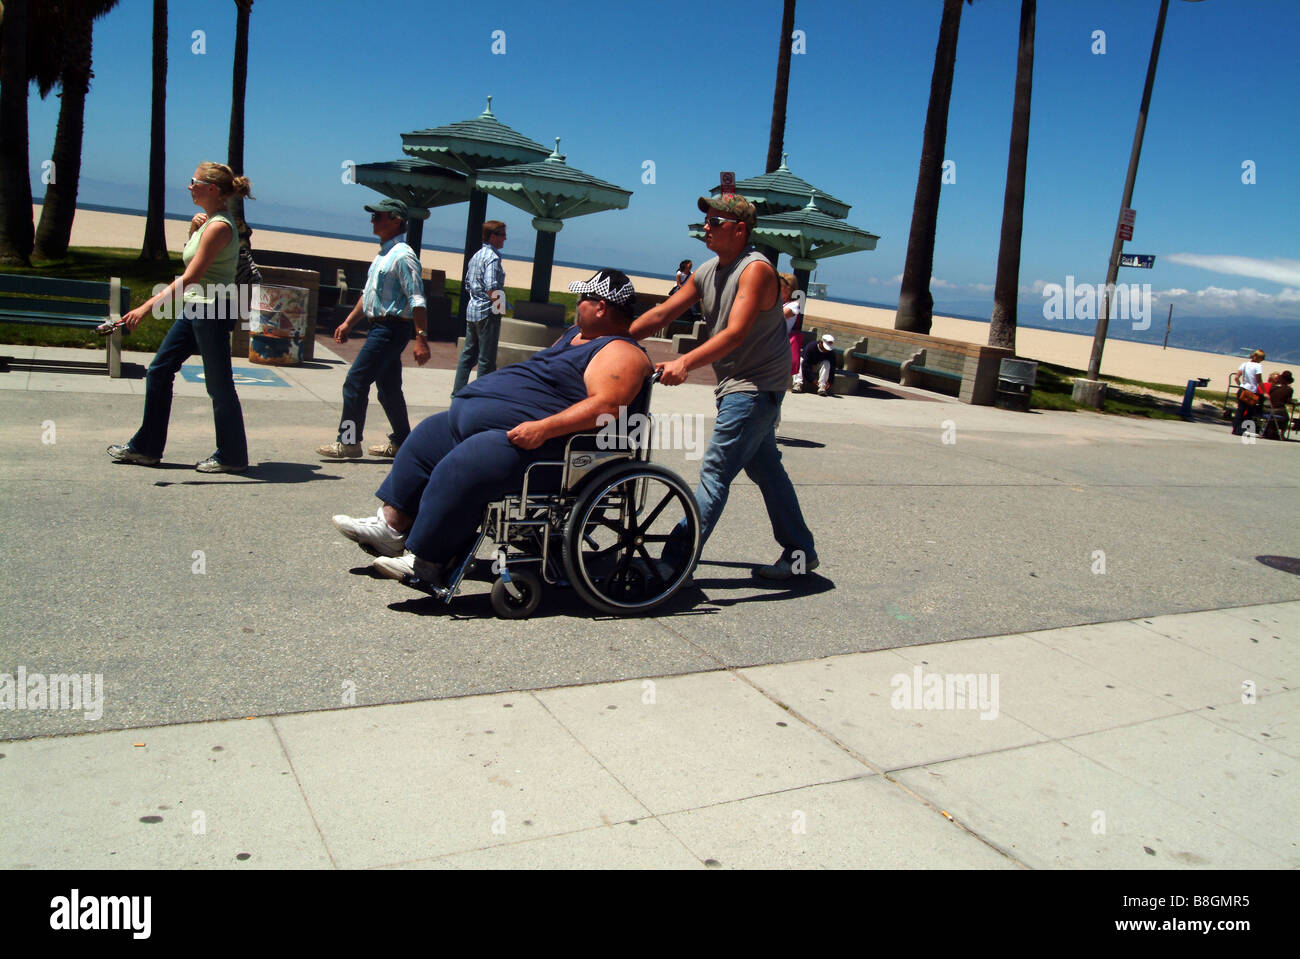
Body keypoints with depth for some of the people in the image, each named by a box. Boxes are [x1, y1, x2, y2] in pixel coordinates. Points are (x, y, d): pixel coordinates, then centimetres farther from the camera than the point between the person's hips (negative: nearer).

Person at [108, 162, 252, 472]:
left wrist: (146, 308, -26)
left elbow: (189, 278, -23)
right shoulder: (208, 221, 12)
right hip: (194, 308, 10)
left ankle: (232, 457, 11)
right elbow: (189, 257, 22)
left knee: (219, 384, -1)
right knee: (158, 371, 12)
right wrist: (192, 232, 5)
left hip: (212, 311, -10)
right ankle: (146, 447, 22)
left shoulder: (219, 226, -17)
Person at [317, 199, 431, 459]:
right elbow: (368, 293, 25)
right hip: (380, 327, 10)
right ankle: (401, 441, 22)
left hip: (391, 328, -10)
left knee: (355, 382, -9)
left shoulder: (403, 256, -14)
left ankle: (348, 442, -4)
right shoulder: (383, 254, 16)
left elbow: (417, 300, -21)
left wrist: (421, 339, -26)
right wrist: (348, 323, 23)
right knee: (389, 389, 14)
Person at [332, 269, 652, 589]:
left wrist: (543, 428, -33)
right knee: (425, 439, 15)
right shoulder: (575, 334, 21)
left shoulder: (620, 353, -12)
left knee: (458, 470, -27)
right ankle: (392, 525, 17)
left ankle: (425, 564, -15)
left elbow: (606, 405, -28)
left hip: (525, 436, -12)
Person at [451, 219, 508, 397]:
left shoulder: (476, 256, 15)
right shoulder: (492, 256, -13)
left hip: (472, 311, 9)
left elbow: (468, 286, 18)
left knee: (468, 354, 15)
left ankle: (457, 392, 18)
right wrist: (498, 306, -14)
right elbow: (491, 287, -24)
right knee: (487, 359, -2)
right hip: (488, 313, -9)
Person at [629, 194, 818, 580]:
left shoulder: (755, 269, -17)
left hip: (756, 387, -9)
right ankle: (800, 551, 27)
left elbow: (735, 333, -30)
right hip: (736, 385, 9)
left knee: (714, 473, -11)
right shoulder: (707, 273, 9)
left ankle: (675, 562, -11)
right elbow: (662, 313, 7)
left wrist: (685, 363, -41)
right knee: (765, 469, 15)